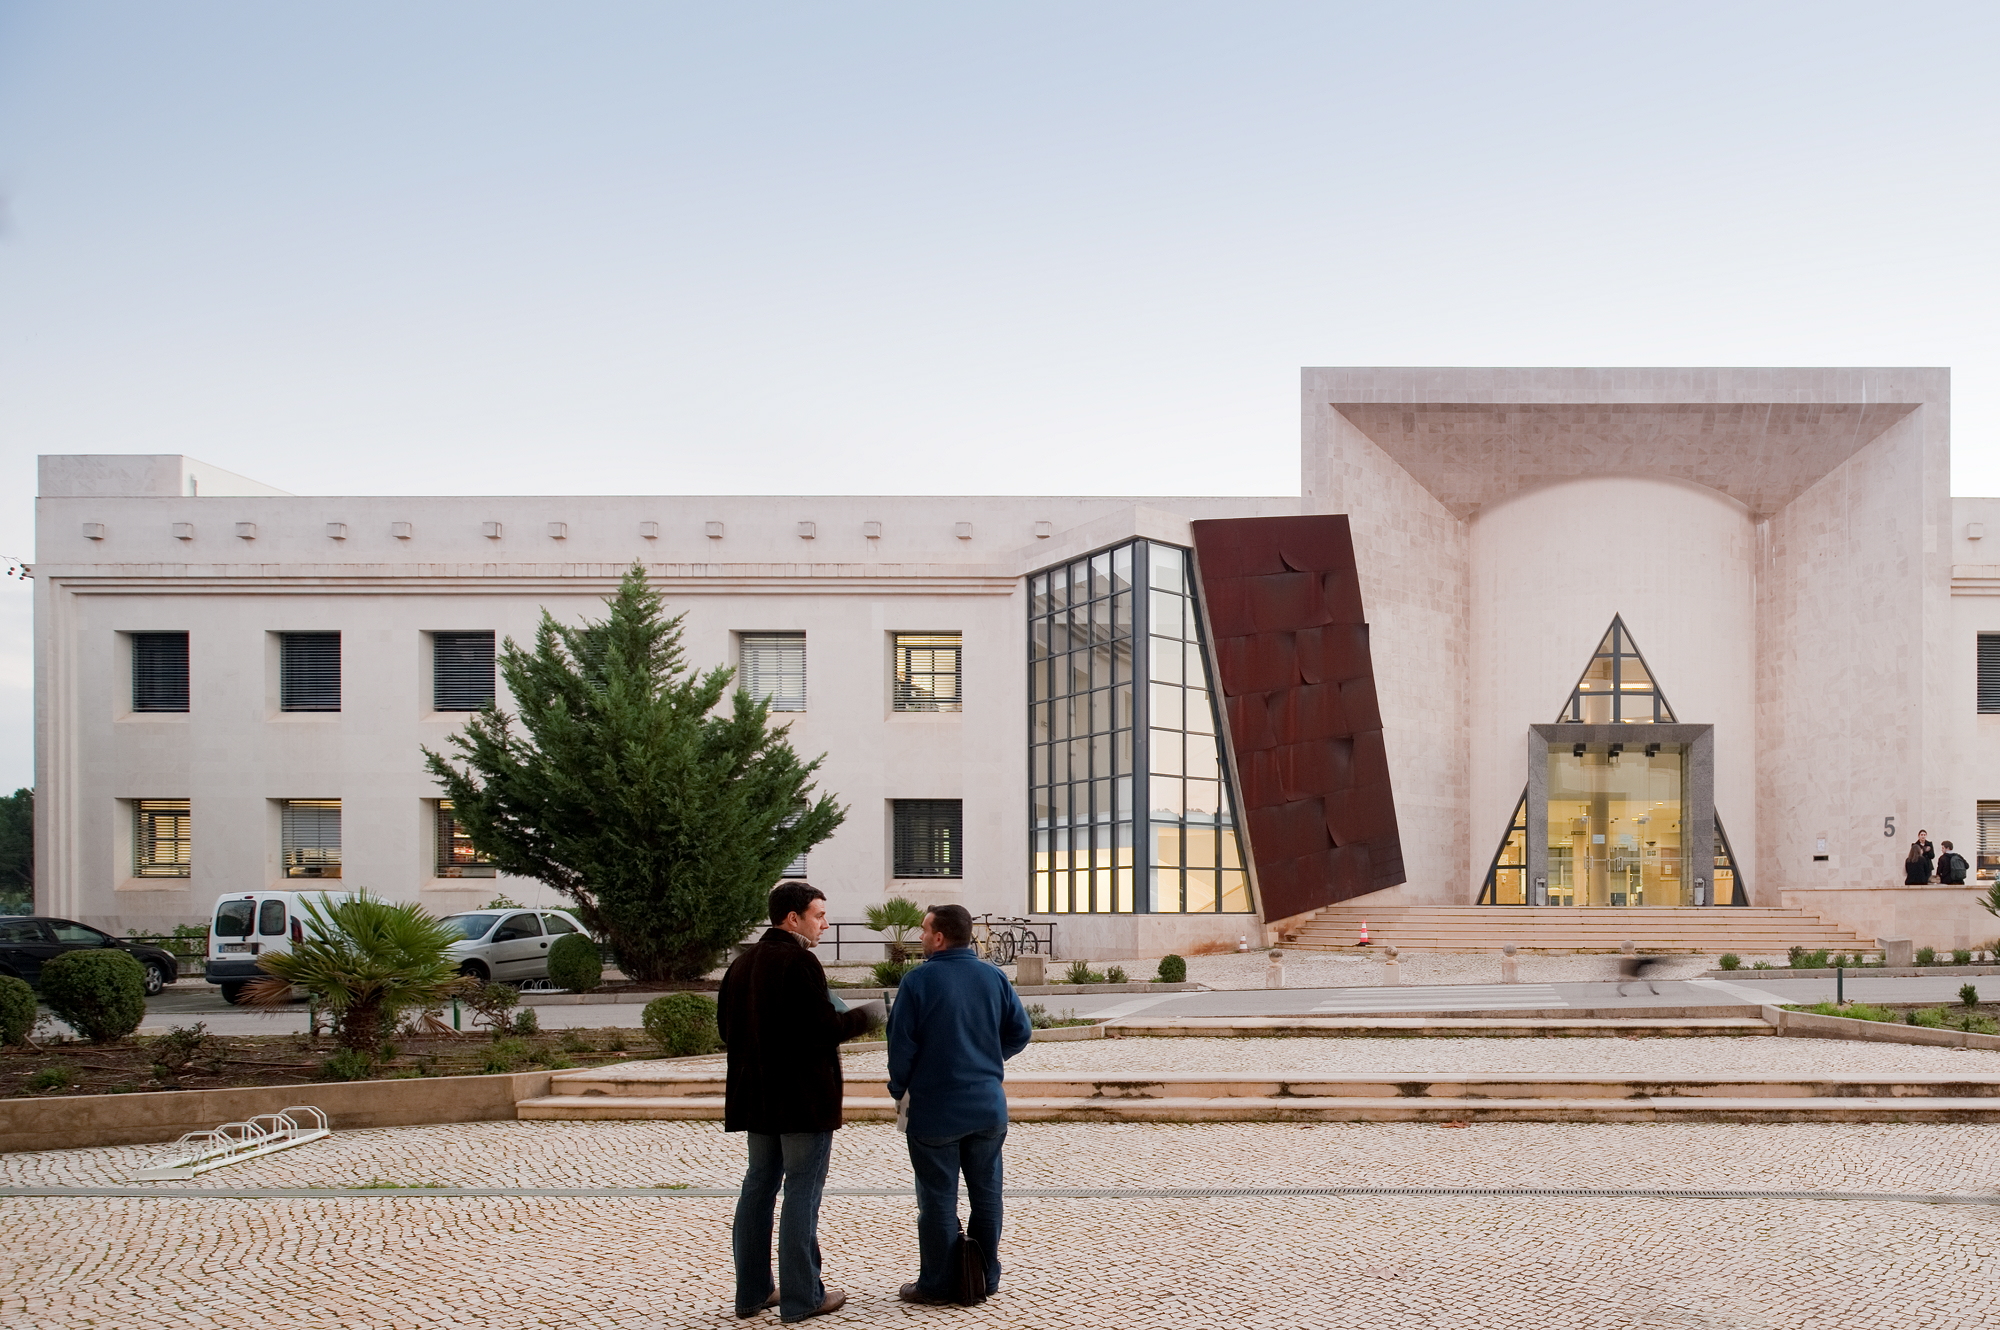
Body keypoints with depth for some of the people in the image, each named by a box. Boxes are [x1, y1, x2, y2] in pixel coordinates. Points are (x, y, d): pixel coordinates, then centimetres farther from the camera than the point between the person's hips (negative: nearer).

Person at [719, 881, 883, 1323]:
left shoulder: (743, 963, 9)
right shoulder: (799, 962, -17)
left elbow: (727, 1026, 13)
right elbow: (826, 1029, -20)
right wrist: (866, 1016, -3)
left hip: (758, 1097, 8)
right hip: (804, 1096, -8)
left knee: (758, 1187, 14)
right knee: (802, 1193, -2)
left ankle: (752, 1290, 19)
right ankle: (801, 1297, 2)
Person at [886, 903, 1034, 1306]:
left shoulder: (918, 980, -13)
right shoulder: (994, 977, 1)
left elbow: (901, 1043, -12)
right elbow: (1021, 1030, 6)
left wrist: (899, 1090, 4)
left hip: (935, 1111, -4)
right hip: (989, 1107, 4)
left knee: (938, 1199, 4)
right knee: (986, 1193, 14)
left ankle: (938, 1284, 10)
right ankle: (985, 1276, 21)